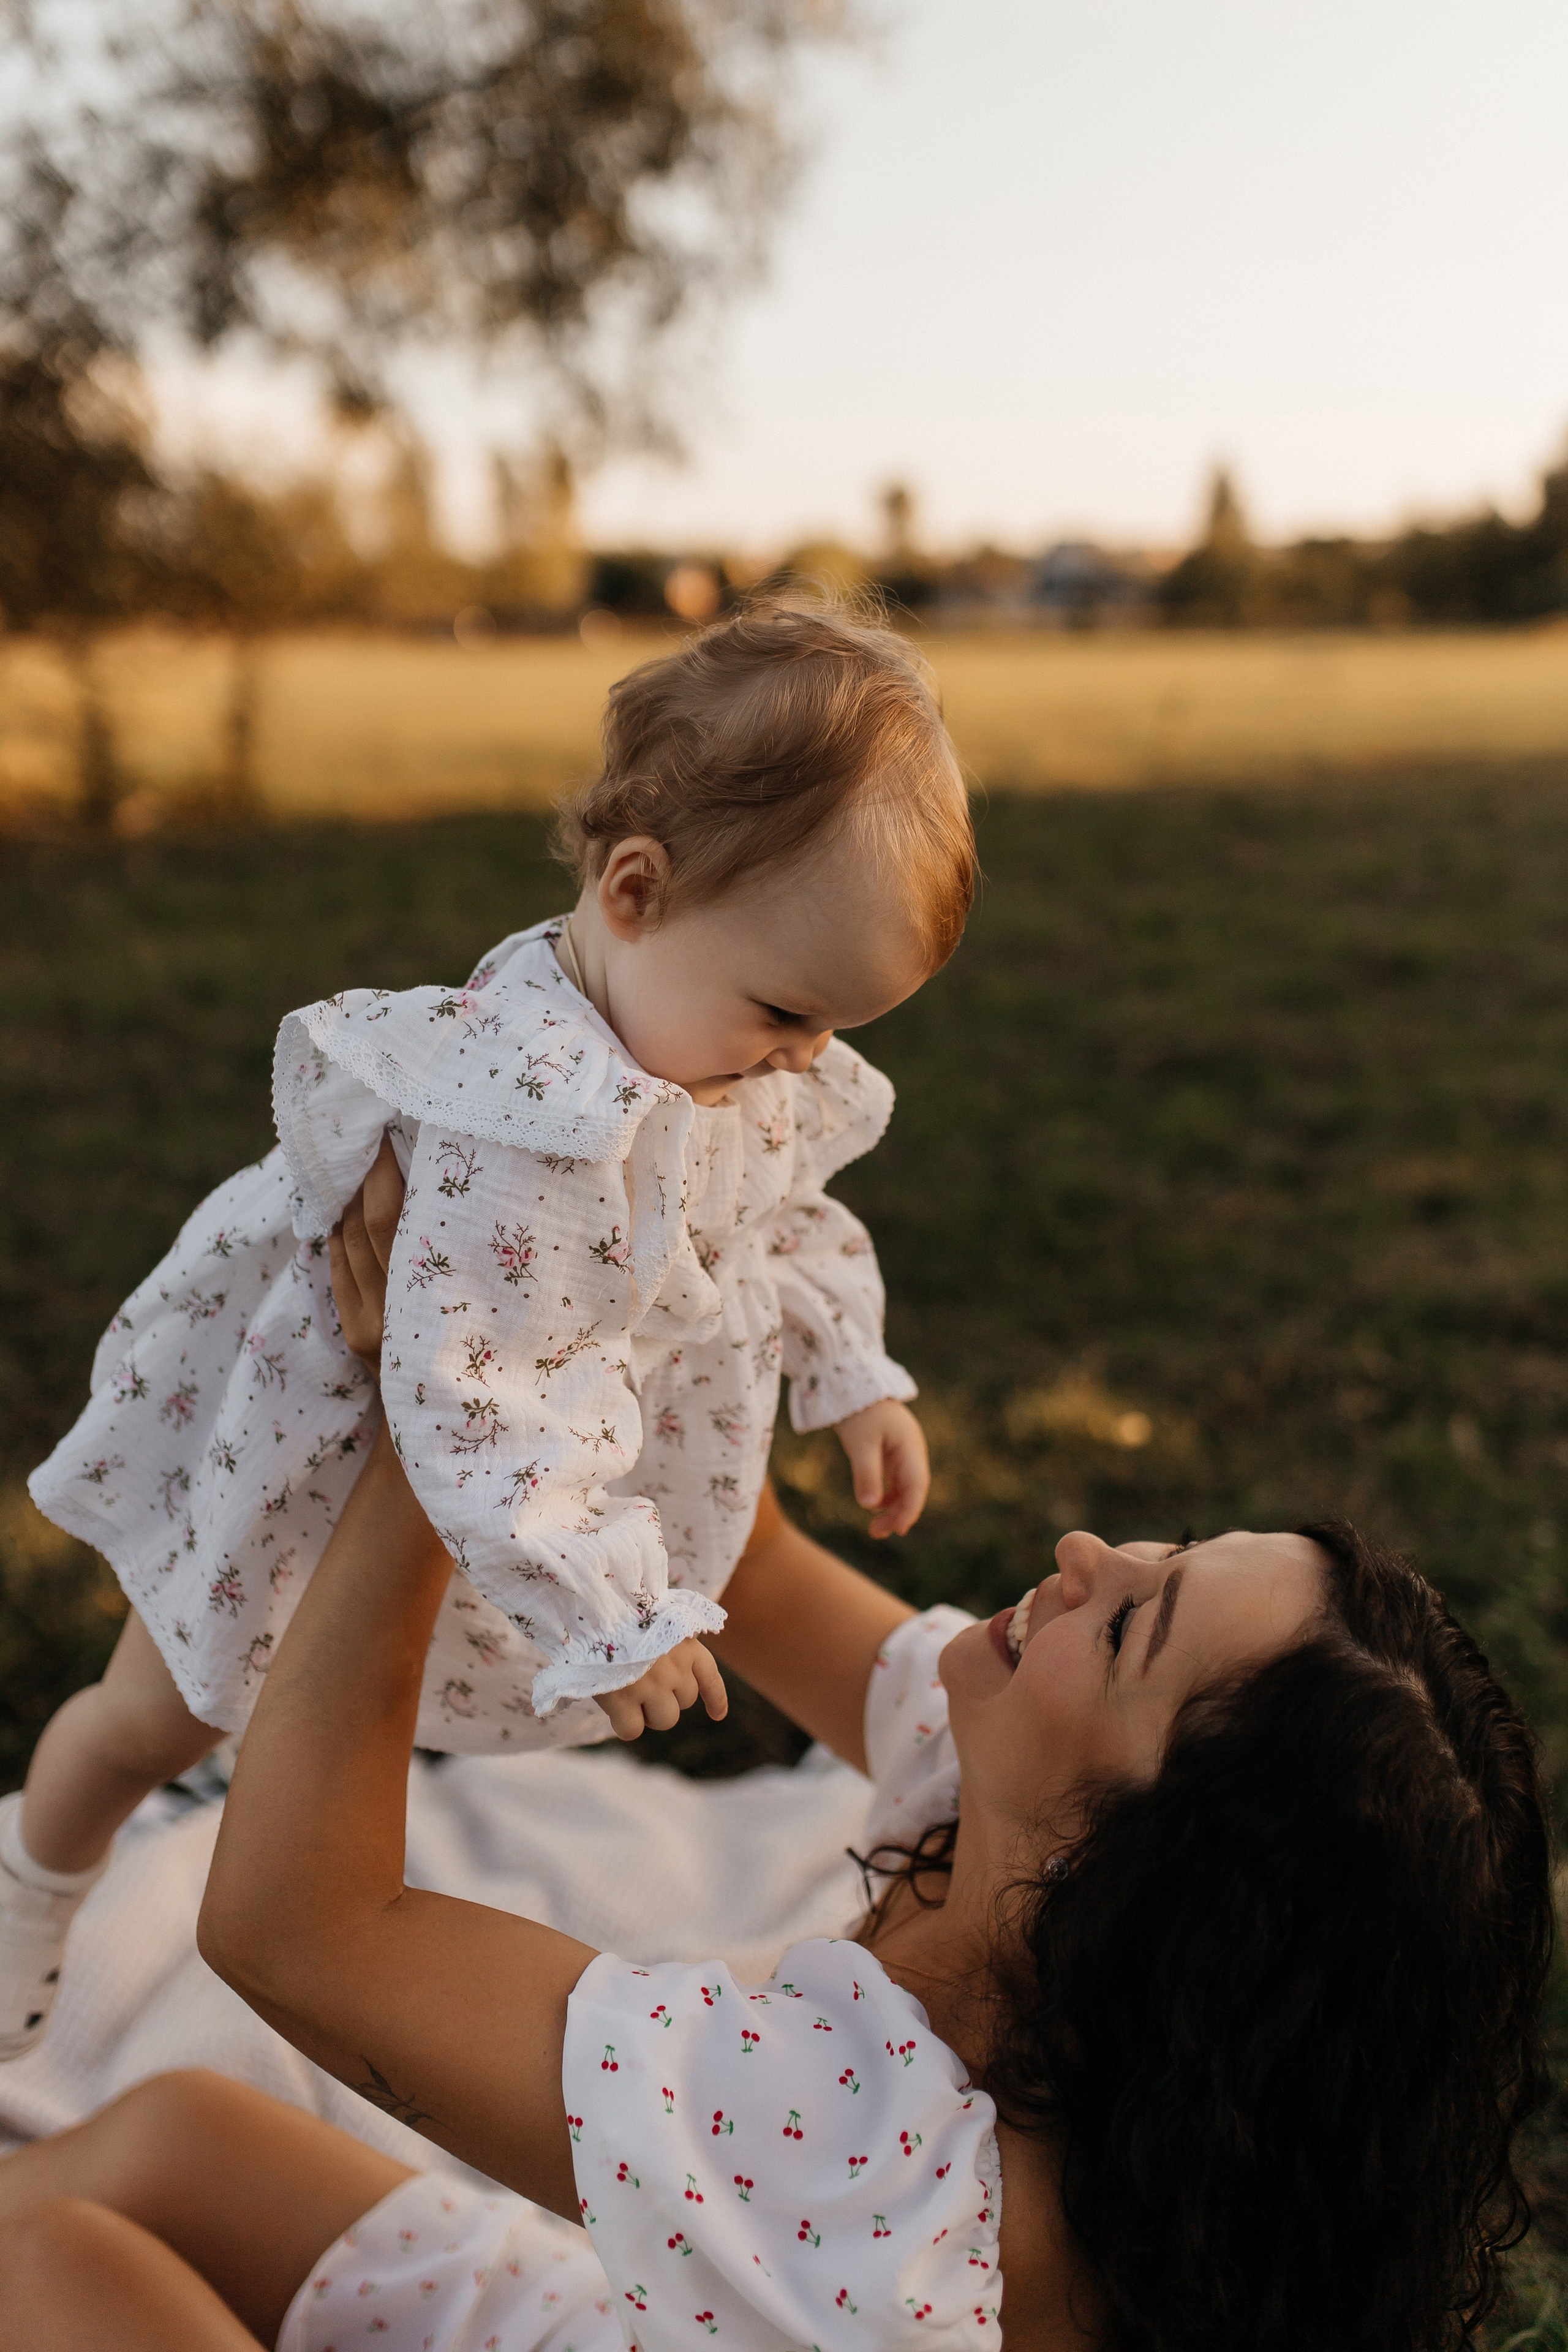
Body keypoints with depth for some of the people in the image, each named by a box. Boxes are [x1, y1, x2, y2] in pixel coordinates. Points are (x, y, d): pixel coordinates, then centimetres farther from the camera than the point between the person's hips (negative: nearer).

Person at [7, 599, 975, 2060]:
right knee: (158, 1717, 17)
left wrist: (852, 1379, 4)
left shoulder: (746, 1056, -14)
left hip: (565, 1442, 7)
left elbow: (786, 1215, 8)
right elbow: (471, 1403, -41)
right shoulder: (536, 1119, -43)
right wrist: (606, 1616, -35)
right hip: (328, 1461, -6)